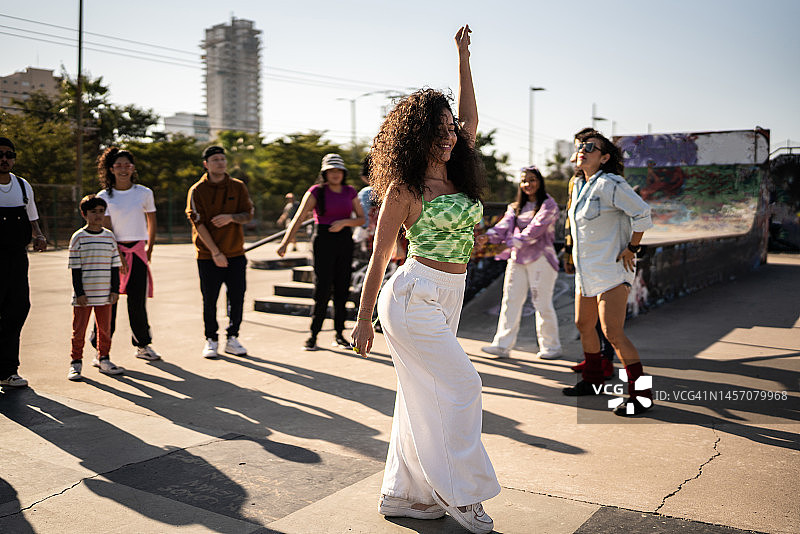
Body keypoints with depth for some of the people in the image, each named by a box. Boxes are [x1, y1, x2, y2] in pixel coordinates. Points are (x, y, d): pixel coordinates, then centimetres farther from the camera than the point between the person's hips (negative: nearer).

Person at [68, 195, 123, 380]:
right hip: (83, 294, -3)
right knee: (79, 329, 3)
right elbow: (75, 268, -4)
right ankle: (76, 362, 14)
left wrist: (115, 289, 4)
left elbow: (115, 265, 10)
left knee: (105, 328, 9)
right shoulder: (78, 238, -3)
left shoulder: (110, 237, 7)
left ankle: (103, 358, 23)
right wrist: (79, 292, -9)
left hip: (104, 294, 3)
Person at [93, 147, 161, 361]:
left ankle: (142, 345, 15)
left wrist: (149, 249, 15)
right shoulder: (104, 196, 2)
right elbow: (106, 229, -4)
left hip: (137, 251, 1)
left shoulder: (144, 193, 6)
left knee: (138, 302, 0)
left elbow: (152, 223, 17)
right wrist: (117, 255, -13)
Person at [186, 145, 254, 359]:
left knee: (237, 299, 4)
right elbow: (198, 223, -8)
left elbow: (248, 215, 6)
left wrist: (231, 217, -17)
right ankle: (211, 340, 16)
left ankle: (232, 338, 17)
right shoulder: (197, 191, -2)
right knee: (210, 300, 2)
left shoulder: (238, 187, 7)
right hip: (208, 256, -2)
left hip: (235, 253, 3)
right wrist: (215, 252, -15)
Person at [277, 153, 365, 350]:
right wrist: (285, 243, -20)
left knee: (342, 290, 4)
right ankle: (313, 336, 3)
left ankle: (339, 335, 13)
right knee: (322, 289, -7)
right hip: (323, 240, -4)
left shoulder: (350, 192, 10)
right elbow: (299, 218, -9)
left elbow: (361, 219, 10)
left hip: (345, 241, 4)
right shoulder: (316, 191, -2)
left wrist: (344, 222, -10)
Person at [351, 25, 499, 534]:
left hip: (449, 298, 8)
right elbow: (379, 258, -6)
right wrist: (364, 320, -3)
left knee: (425, 397, 10)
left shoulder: (457, 175, 9)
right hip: (415, 296, -7)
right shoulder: (403, 189, -9)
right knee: (461, 386, -8)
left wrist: (463, 56, 22)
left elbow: (470, 117, 22)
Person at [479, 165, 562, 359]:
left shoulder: (548, 205, -1)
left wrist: (512, 242, -25)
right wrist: (489, 236, -21)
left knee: (542, 303, -3)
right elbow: (505, 225, 0)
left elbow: (536, 228, -15)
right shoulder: (515, 207, 18)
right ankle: (503, 345, 3)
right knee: (510, 301, 1)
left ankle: (551, 346, 10)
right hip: (517, 258, 6)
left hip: (540, 257, -6)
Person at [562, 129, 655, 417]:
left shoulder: (609, 184, -16)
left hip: (611, 270, -9)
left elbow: (642, 213, -21)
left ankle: (641, 394, -3)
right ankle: (592, 381, 35)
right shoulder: (579, 185, 11)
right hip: (586, 271, 9)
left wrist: (631, 249, -16)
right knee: (583, 325, 17)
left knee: (613, 333, -14)